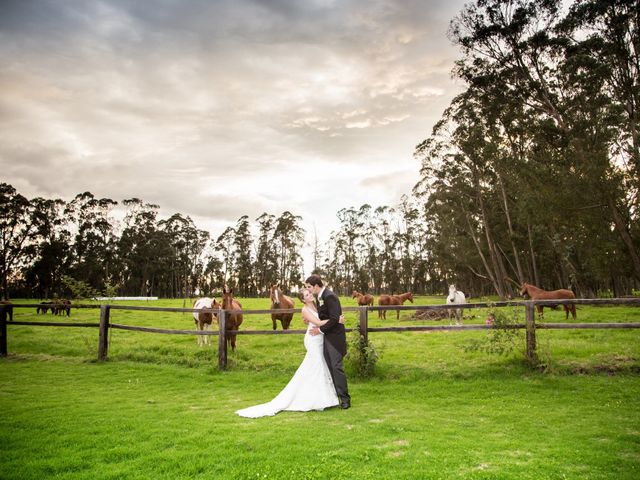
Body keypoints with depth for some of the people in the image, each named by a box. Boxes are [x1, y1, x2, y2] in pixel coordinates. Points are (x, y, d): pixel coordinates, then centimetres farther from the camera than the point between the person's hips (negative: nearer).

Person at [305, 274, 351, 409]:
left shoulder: (330, 296, -17)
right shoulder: (320, 297, 12)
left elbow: (334, 319, -22)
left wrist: (320, 329, -14)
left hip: (334, 337, -9)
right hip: (326, 337, 9)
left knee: (336, 366, -8)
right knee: (329, 367, 9)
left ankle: (345, 398, 0)